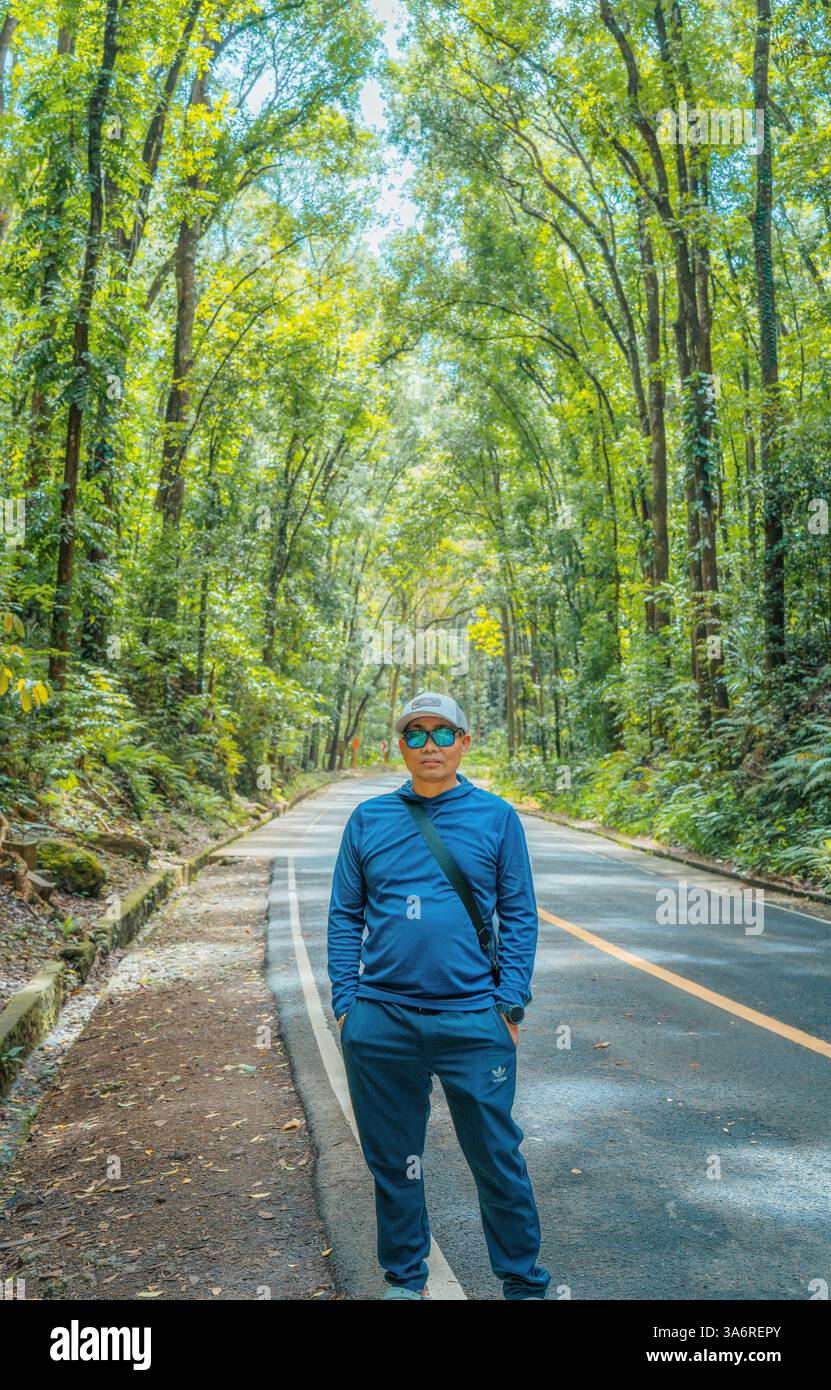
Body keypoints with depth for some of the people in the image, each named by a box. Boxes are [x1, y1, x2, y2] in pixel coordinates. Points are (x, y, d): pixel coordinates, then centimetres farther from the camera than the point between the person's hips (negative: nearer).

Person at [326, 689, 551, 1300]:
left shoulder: (496, 817, 0)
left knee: (498, 1159, 9)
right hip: (380, 1023, 2)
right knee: (394, 1162, 15)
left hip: (474, 1022, -1)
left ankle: (523, 1282, 30)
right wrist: (346, 1002, 1)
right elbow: (345, 915, 7)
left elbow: (520, 914, 2)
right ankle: (406, 1280, 36)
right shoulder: (369, 819, 4)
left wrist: (511, 1003, -4)